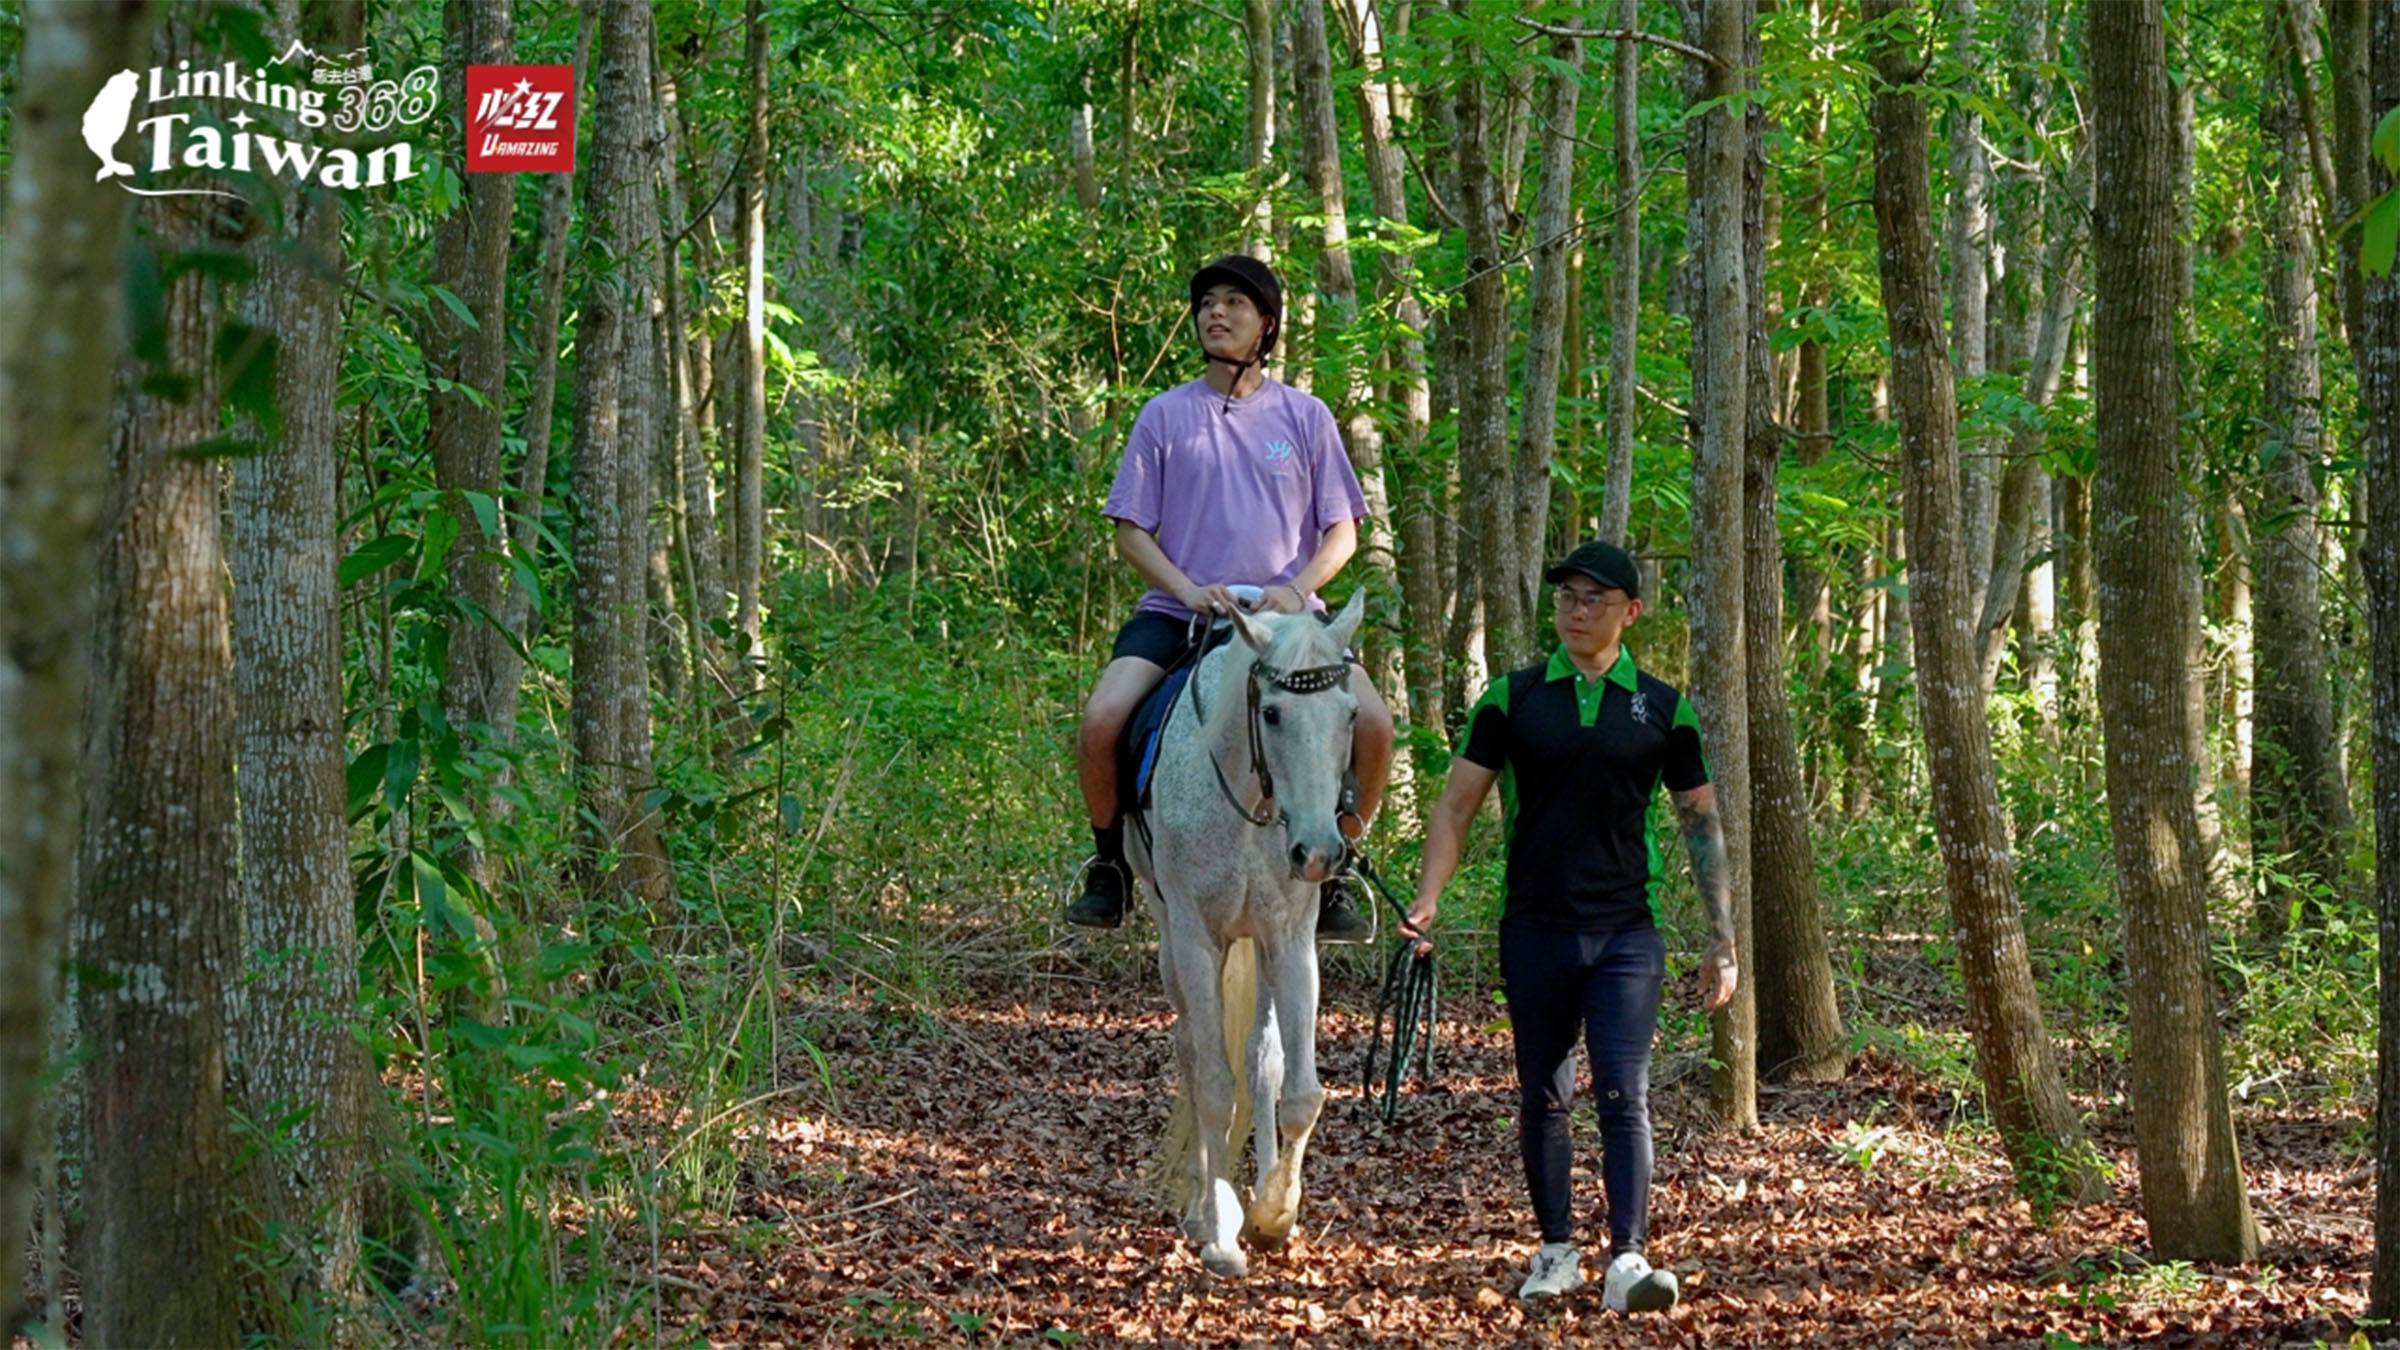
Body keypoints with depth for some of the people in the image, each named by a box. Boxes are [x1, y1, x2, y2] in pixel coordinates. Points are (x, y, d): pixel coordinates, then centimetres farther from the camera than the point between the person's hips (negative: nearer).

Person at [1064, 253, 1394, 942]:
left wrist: (1297, 588, -12)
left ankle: (1333, 868, 1)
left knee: (1372, 723, -21)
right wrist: (1187, 589, -12)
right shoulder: (1166, 415, 6)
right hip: (1178, 611, 0)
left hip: (1284, 611, 0)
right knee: (1101, 720, -25)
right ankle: (1110, 865, 0)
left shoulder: (1305, 415, 8)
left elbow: (1341, 531, 8)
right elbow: (1131, 532, 6)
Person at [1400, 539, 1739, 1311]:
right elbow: (1457, 806, 3)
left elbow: (1703, 827, 9)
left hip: (1626, 933, -1)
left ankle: (1628, 1259, -16)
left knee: (1624, 1097, -12)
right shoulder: (1513, 698, 4)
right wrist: (1427, 899, -11)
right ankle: (1557, 1252, 22)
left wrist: (1723, 941, 5)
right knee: (1542, 1099, 10)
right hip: (1535, 929, 1)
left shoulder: (1662, 709, 4)